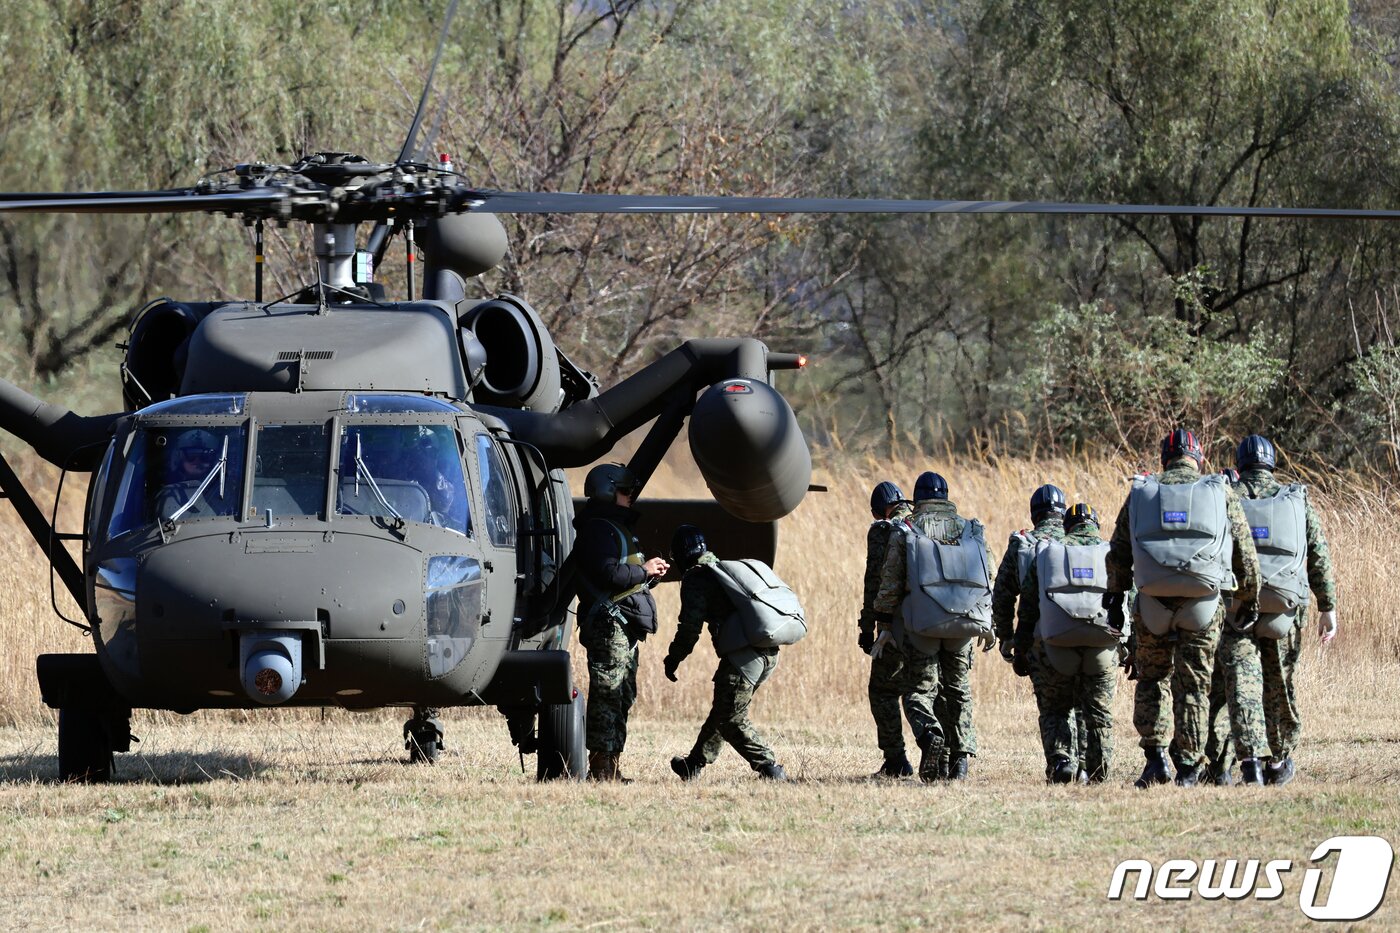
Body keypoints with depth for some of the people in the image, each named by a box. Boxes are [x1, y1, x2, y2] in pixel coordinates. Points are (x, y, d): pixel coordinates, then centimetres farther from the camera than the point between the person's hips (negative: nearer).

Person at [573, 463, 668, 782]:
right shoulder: (598, 529, -11)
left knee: (622, 696, 12)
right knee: (608, 694, -11)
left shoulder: (615, 528, 23)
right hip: (609, 623, -11)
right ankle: (602, 767, -12)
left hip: (624, 627, 11)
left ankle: (611, 767, 15)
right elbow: (609, 574, -23)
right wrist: (645, 570, -11)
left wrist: (650, 572, 10)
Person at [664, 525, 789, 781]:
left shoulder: (695, 579, -1)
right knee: (723, 710, 20)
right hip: (769, 654, 9)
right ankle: (694, 765, 30)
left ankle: (769, 768, -10)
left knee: (733, 721, -1)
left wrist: (673, 659, 5)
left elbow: (690, 626, -7)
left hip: (743, 656, -9)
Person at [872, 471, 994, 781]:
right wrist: (988, 624, 18)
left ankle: (930, 732, -25)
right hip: (964, 624, 3)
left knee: (919, 688, 4)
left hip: (922, 625, -3)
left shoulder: (905, 533, 1)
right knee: (958, 690, 14)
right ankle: (960, 757, 6)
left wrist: (884, 625, 5)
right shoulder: (970, 530, 10)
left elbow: (890, 584, -1)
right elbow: (987, 578, 11)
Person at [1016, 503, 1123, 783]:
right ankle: (1097, 772, 9)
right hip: (1102, 647, 0)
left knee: (1055, 710, 12)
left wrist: (1021, 651, 15)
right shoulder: (1111, 554, 10)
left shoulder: (1045, 553, 11)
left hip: (1055, 646, 0)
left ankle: (1061, 760, -8)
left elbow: (1027, 608, 10)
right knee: (1099, 712, 12)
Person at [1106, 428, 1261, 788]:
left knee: (1151, 679, 15)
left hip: (1152, 603, 1)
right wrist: (1250, 599, 16)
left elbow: (1118, 555, 12)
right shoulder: (1222, 494, 5)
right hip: (1202, 605, -1)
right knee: (1193, 685, 6)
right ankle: (1188, 766, 3)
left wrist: (1115, 598, 22)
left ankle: (1155, 757, 4)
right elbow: (1246, 555, 6)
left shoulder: (1141, 493, 9)